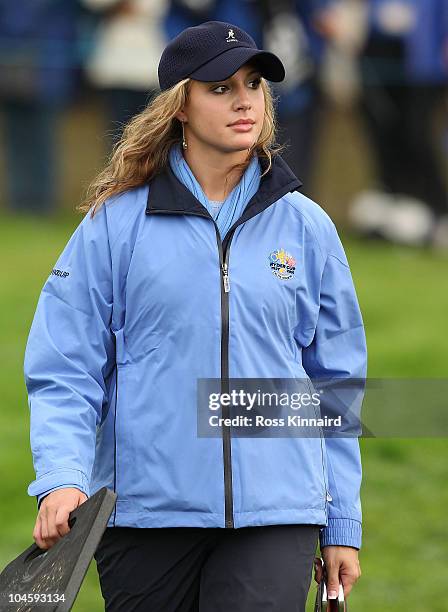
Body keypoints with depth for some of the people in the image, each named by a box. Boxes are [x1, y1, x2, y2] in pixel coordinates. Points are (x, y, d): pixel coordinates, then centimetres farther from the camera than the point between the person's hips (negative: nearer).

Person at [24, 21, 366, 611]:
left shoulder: (307, 227, 9)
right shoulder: (114, 225, 2)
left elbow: (337, 383, 13)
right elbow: (64, 372, 0)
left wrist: (343, 526, 11)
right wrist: (62, 478, -17)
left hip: (275, 517, 1)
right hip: (145, 512, -1)